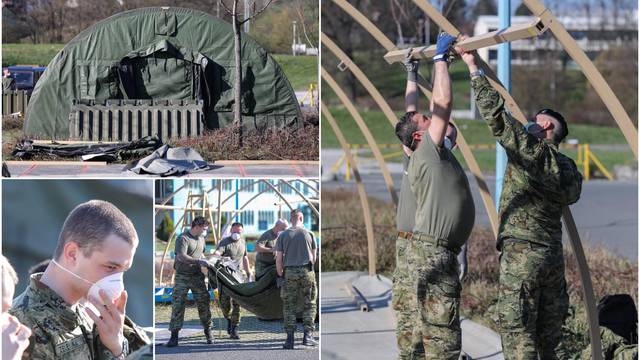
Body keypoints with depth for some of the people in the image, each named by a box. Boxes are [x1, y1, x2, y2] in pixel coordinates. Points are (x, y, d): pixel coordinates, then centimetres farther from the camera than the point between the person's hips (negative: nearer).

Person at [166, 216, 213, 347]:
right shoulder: (183, 238, -13)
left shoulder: (201, 238, 13)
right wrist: (198, 261, -30)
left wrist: (206, 262, 12)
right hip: (182, 276, -6)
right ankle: (174, 336, -5)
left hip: (197, 275, 6)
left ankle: (208, 331, 17)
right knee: (178, 304, -7)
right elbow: (181, 256, -25)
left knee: (203, 302, 3)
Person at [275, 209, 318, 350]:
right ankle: (307, 335, 0)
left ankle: (290, 339, 3)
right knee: (310, 304, 8)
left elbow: (279, 259, 1)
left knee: (289, 306, 6)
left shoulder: (283, 235, 4)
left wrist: (280, 275, 10)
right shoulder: (308, 234, 4)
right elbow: (314, 257, 9)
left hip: (289, 272, 1)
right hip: (306, 272, 0)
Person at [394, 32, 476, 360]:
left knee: (425, 329, 10)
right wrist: (441, 57, -4)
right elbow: (443, 102, -12)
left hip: (434, 250, 10)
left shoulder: (433, 154, 17)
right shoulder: (428, 152, -7)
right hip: (434, 250, -10)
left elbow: (411, 111, 27)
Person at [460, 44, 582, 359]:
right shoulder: (566, 168, 13)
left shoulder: (530, 149, -9)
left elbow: (494, 111, -13)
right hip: (553, 253, 8)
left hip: (520, 253, -8)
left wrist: (473, 66, -6)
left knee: (517, 333, -6)